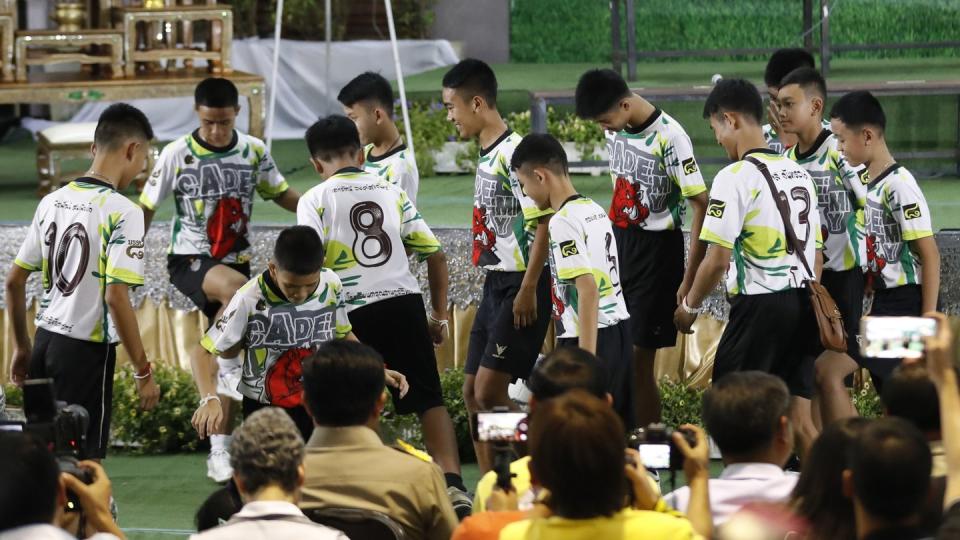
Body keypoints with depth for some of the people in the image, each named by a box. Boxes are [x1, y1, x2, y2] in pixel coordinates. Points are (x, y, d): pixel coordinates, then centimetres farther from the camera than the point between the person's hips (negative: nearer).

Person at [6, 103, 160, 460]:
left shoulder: (52, 202, 7)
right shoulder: (122, 212, -14)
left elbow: (14, 281, 13)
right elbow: (116, 297, -20)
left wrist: (22, 348, 24)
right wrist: (143, 373, -13)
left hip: (45, 340, 7)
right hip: (87, 350, -7)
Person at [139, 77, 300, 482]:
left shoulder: (254, 151, -1)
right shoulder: (176, 155, -10)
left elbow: (281, 194, 11)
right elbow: (146, 209, -1)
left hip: (235, 261, 4)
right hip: (189, 260, -4)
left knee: (229, 368, 2)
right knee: (237, 287, -38)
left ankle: (219, 453, 10)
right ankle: (230, 368, -20)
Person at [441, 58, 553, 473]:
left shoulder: (513, 152, -17)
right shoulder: (487, 155, 13)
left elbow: (543, 223, -20)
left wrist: (528, 290, -21)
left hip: (519, 286, -10)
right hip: (495, 285, 10)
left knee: (490, 392, -12)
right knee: (472, 392, 10)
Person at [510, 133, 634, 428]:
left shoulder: (563, 222, -15)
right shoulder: (595, 210, 13)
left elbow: (588, 288, -22)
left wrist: (586, 359, -24)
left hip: (590, 337, -9)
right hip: (619, 329, 9)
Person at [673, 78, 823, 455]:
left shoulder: (735, 177, -11)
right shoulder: (799, 173, 12)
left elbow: (718, 259, -13)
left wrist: (689, 306, 2)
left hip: (760, 301, -7)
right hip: (803, 302, 7)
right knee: (799, 419, 8)